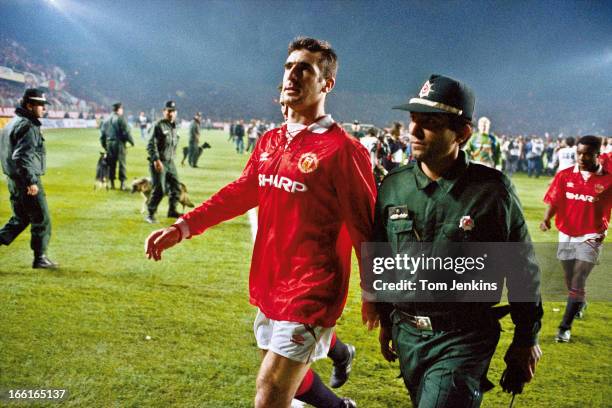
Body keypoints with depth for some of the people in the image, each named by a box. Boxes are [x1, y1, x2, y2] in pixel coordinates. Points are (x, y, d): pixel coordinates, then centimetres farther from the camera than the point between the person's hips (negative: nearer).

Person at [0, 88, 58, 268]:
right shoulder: (28, 127, -18)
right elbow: (22, 157, -27)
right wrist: (31, 182, -26)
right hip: (27, 181, -9)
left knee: (20, 219, 20)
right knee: (41, 220, 3)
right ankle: (40, 258, 10)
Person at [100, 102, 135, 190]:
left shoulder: (106, 120, 12)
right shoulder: (120, 119, -8)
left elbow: (102, 134, 14)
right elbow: (126, 132, -12)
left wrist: (104, 145, 20)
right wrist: (131, 141, -1)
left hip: (109, 143, 6)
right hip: (119, 143, -6)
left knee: (111, 164, 11)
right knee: (122, 163, -1)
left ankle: (112, 183, 13)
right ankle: (122, 183, -2)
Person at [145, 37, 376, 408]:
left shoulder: (344, 150, -14)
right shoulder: (270, 141, 8)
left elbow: (366, 229, -11)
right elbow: (242, 192, 16)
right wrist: (182, 228, 8)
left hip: (308, 298, -8)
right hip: (269, 290, 8)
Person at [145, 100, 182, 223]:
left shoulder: (174, 127, 14)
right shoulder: (159, 125, -11)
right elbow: (151, 144, -17)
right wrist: (156, 160, -25)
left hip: (170, 162, 8)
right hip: (158, 163, -8)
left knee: (176, 187, 11)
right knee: (159, 189, -11)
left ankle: (172, 211, 26)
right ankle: (150, 214, -1)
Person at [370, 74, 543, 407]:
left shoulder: (492, 190, -12)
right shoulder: (393, 186, 0)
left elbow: (523, 268, -3)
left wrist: (527, 338, 3)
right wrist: (385, 321, 18)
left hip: (464, 341, -5)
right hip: (407, 335, 5)